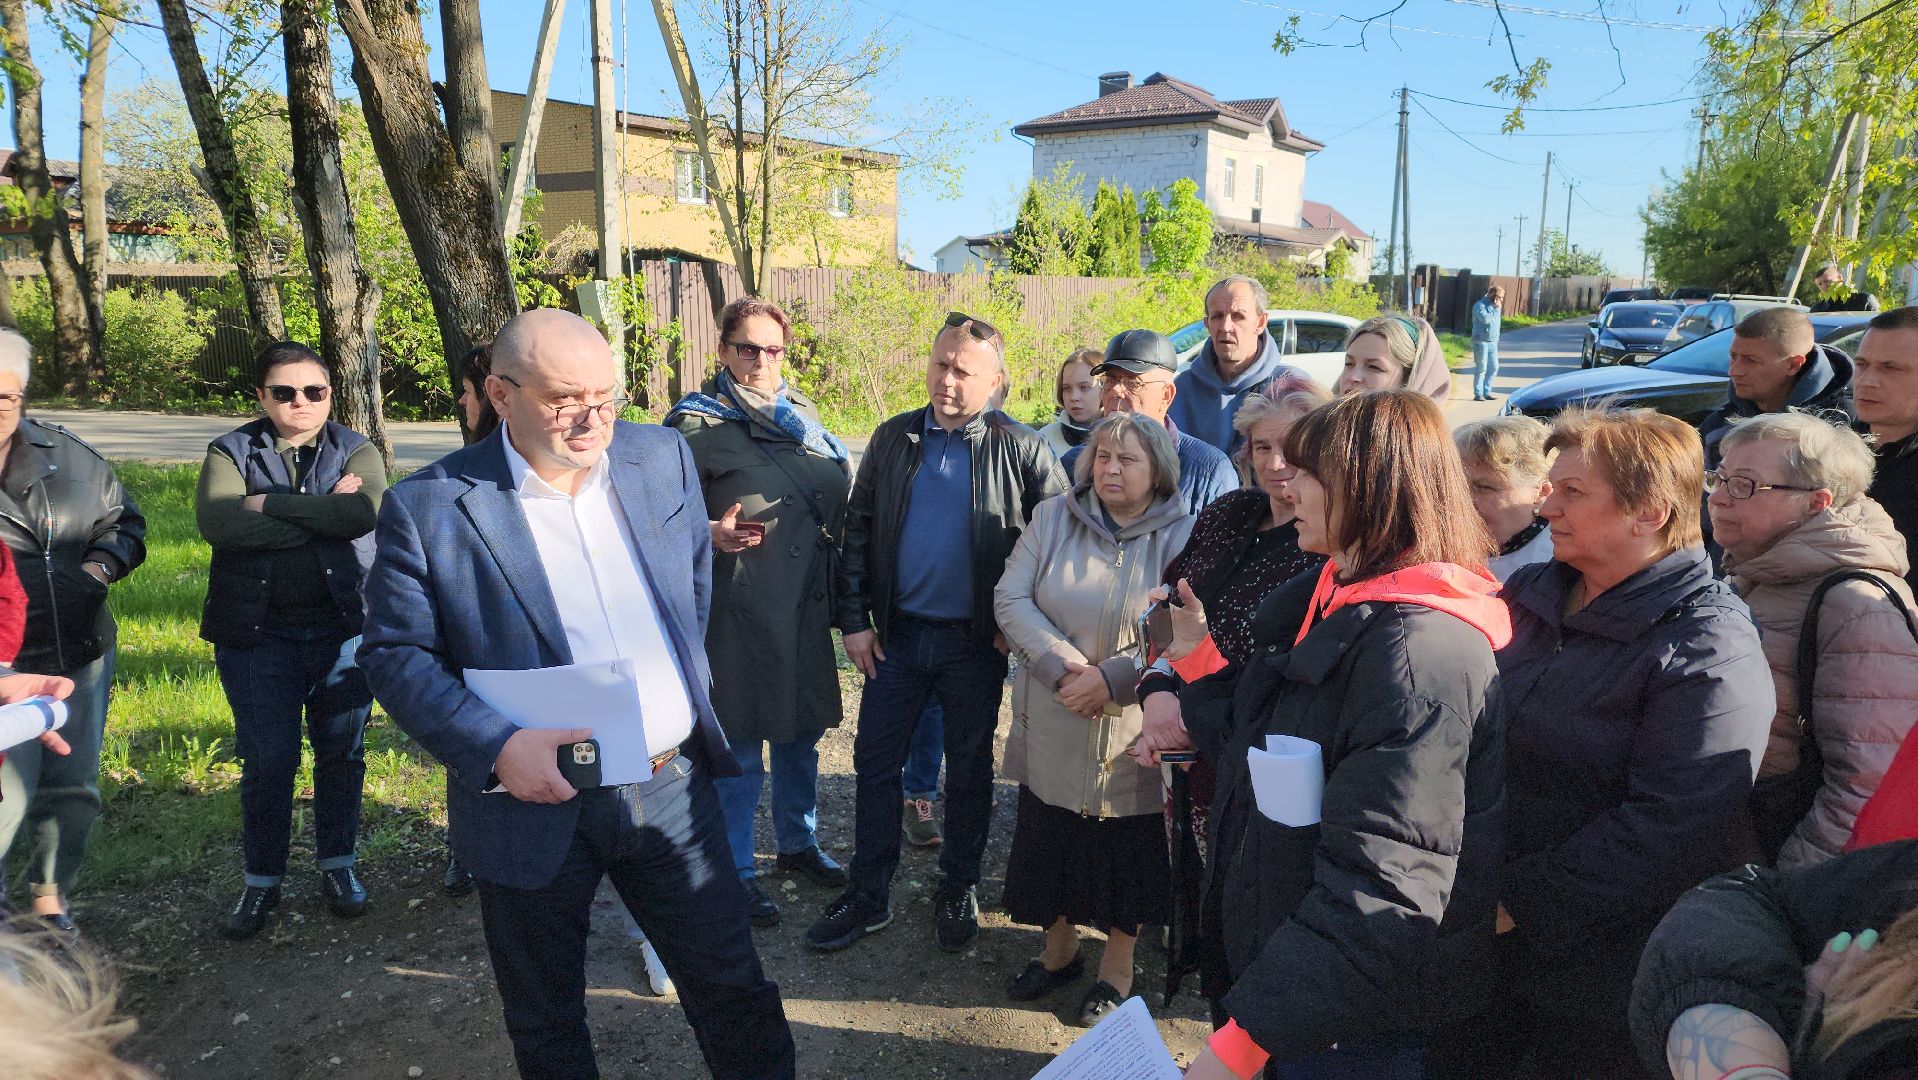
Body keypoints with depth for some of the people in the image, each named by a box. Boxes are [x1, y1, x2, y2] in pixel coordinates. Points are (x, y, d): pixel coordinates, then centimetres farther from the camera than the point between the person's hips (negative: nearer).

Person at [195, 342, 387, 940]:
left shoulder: (355, 451, 4)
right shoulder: (230, 452, 4)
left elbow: (365, 511, -17)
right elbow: (217, 522, -16)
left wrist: (270, 504, -15)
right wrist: (325, 515, -16)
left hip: (344, 628, 0)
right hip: (259, 633, 0)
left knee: (342, 753, 9)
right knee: (266, 763, 5)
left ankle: (337, 865, 26)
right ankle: (261, 882, 22)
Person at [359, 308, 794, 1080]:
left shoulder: (662, 458, 0)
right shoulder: (428, 506, -12)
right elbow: (394, 654, -9)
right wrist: (495, 747, -22)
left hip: (672, 784, 3)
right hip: (536, 801, -2)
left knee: (735, 991, 13)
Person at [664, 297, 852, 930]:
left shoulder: (802, 414, 11)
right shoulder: (695, 422, -7)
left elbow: (839, 490, 19)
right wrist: (711, 534, -25)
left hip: (807, 605, 6)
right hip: (737, 610, -6)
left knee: (802, 731, 18)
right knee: (737, 748, 4)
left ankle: (798, 844, 38)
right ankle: (736, 872, 22)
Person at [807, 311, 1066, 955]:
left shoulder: (1019, 449, -7)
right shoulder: (893, 439, 2)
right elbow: (857, 530, 6)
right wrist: (854, 619, 0)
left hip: (975, 642, -2)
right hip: (897, 635, 3)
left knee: (969, 770, 11)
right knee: (874, 761, 8)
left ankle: (957, 893, 30)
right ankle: (868, 895, 23)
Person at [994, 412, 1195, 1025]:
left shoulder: (1182, 536, -6)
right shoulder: (1052, 518, 1)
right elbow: (1011, 598, -5)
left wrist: (1113, 677, -21)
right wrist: (1061, 665, -18)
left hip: (1133, 733, -2)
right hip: (1051, 727, 3)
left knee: (1127, 852, 11)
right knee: (1049, 840, 15)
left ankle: (1117, 969, 33)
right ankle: (1058, 948, 39)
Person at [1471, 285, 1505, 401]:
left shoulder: (1495, 306, 13)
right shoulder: (1480, 305, -10)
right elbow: (1485, 318, -27)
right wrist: (1496, 309, -15)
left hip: (1493, 342, 8)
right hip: (1481, 342, -8)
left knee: (1494, 368, 7)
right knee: (1481, 368, -6)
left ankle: (1486, 392, 16)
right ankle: (1478, 394, 0)